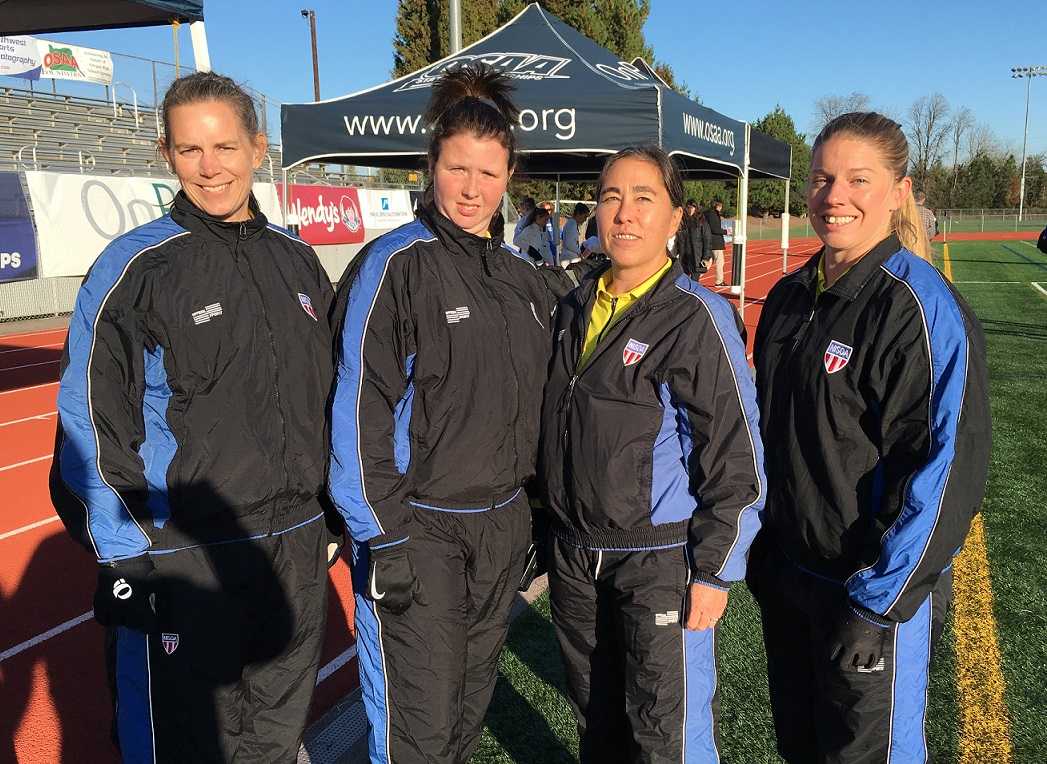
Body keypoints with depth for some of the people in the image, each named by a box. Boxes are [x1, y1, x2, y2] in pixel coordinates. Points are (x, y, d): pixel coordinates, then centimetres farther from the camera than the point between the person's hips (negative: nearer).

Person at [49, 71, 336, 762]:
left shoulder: (297, 259, 5)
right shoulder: (136, 268, -10)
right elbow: (93, 430, -11)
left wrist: (331, 506, 12)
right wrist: (125, 562, -13)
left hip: (299, 549, 5)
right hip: (184, 560, -4)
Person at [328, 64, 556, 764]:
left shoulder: (522, 274, 8)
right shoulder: (394, 265, -12)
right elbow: (360, 411, -14)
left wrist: (537, 511, 15)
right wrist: (385, 539, -15)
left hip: (503, 523, 6)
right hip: (422, 528, -6)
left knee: (471, 705, 19)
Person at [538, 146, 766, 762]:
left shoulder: (698, 318, -14)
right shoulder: (575, 308, 6)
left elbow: (737, 455, -14)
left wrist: (715, 572, -14)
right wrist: (550, 525, 16)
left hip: (662, 562, -6)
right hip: (575, 555, 6)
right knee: (596, 714, 22)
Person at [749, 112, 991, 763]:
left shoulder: (921, 307, -17)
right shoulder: (790, 298, 4)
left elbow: (946, 468, -21)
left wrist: (876, 601, -20)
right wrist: (762, 550, 12)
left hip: (872, 589, -6)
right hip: (784, 574, 7)